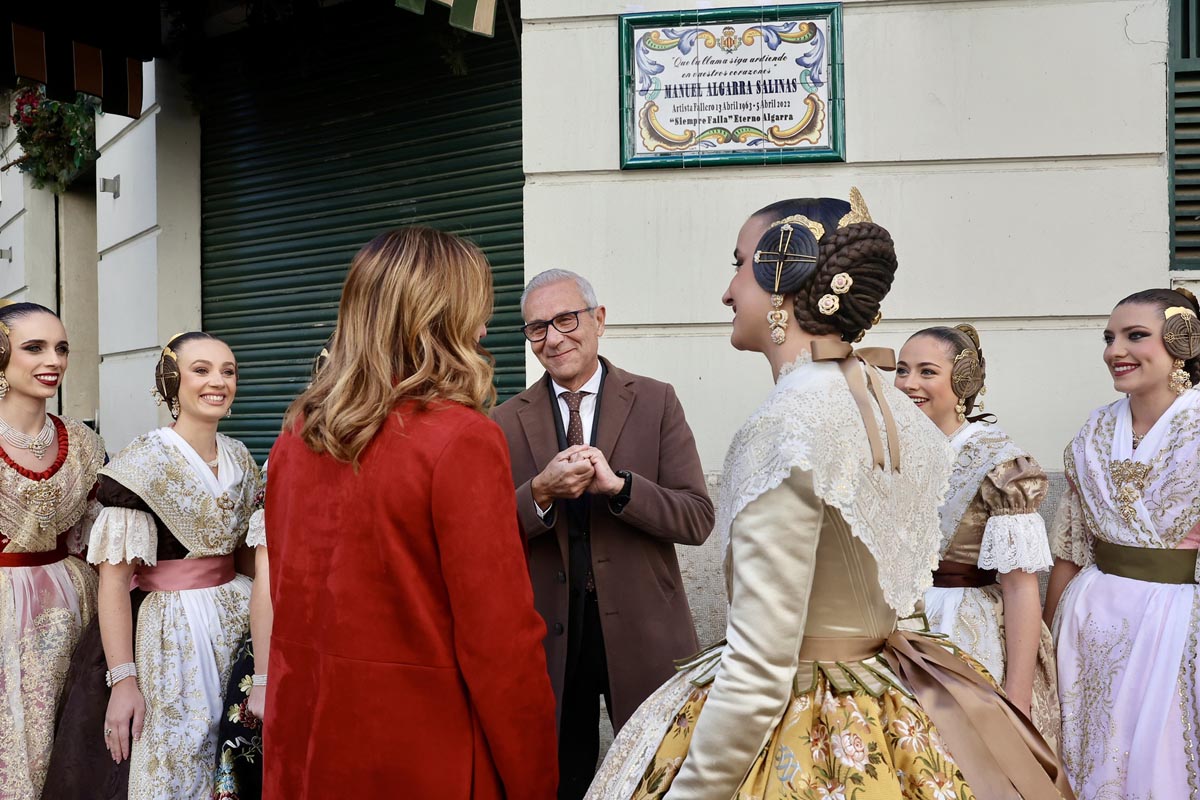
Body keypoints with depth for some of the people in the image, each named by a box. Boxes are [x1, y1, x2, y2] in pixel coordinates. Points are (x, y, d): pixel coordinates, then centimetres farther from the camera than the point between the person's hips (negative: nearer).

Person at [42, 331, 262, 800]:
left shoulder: (240, 458, 4)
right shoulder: (141, 464, -15)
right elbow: (113, 581, -17)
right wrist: (122, 680, -21)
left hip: (236, 621, 6)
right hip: (168, 633, -6)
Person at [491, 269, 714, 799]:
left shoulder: (655, 402, -2)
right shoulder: (507, 423, 1)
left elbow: (698, 520, -9)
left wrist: (618, 484, -23)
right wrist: (541, 493, -21)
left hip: (641, 634, -1)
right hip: (548, 636, 1)